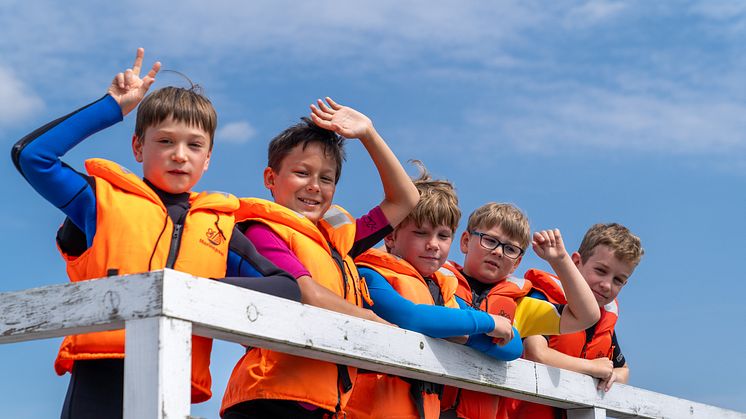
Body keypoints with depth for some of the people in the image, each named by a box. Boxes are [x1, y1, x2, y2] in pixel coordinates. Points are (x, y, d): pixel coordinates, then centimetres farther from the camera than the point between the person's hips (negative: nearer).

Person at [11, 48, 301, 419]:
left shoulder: (220, 228, 19)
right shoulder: (105, 201, 14)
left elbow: (289, 287, 10)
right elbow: (31, 154, 3)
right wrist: (113, 106, 10)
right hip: (100, 379, -2)